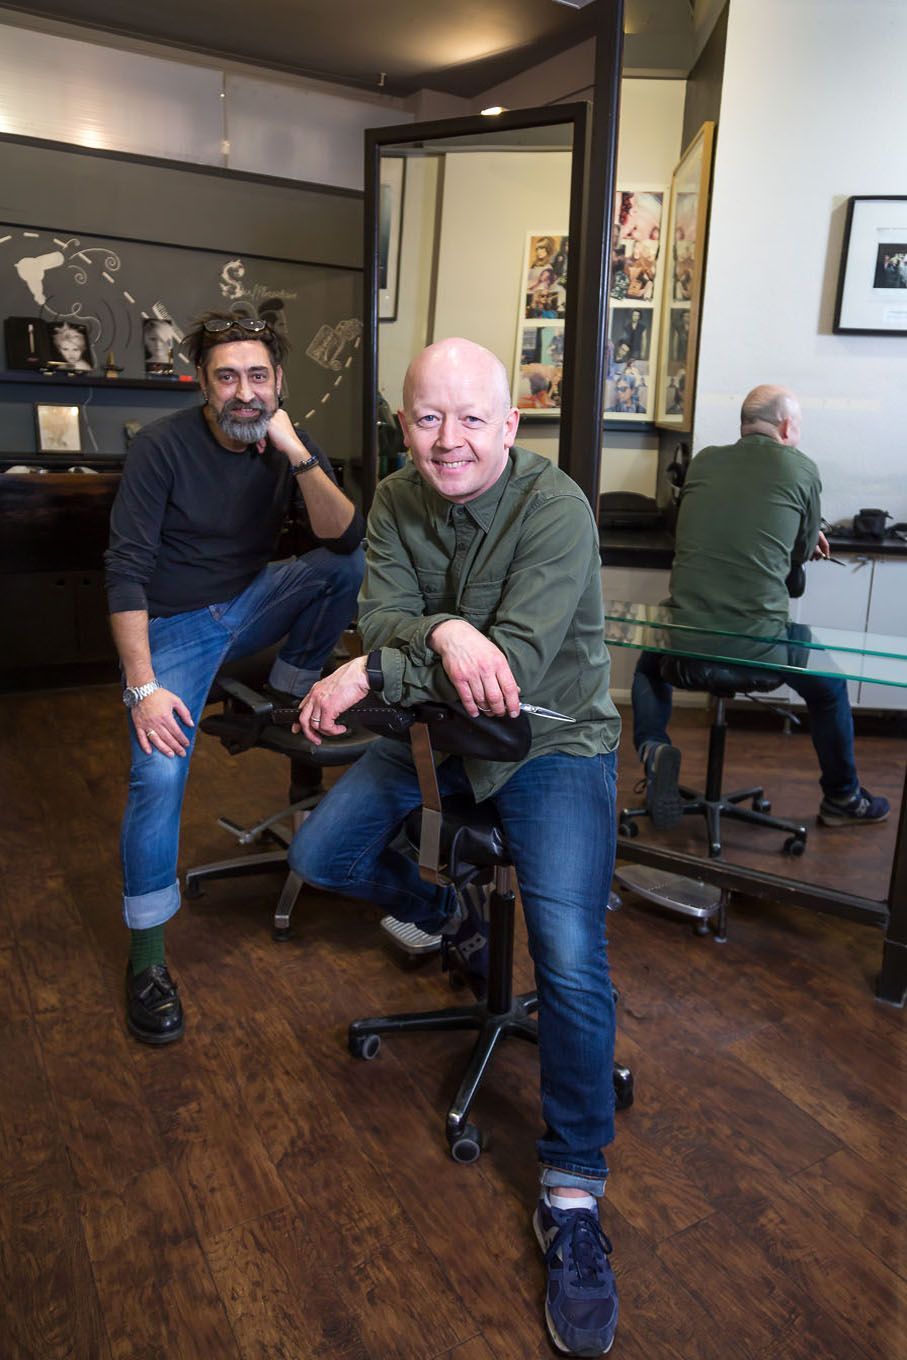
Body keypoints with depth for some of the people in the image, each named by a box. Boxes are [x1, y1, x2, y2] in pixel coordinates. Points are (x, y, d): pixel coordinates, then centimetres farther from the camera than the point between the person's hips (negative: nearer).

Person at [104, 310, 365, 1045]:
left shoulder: (291, 445, -4)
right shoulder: (163, 447, -16)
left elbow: (345, 537, -17)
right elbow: (126, 570, -19)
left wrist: (297, 455, -29)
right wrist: (142, 687, -25)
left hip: (250, 603, 4)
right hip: (175, 624, -4)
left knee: (351, 566, -20)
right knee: (159, 774, -23)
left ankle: (283, 700, 0)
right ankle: (147, 959, -6)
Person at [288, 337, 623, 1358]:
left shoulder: (556, 509, -21)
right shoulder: (397, 502, -3)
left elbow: (514, 663, -29)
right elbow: (381, 625, -13)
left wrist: (370, 673, -28)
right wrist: (443, 633, -35)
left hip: (553, 742, -5)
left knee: (571, 962, -20)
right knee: (319, 854, 4)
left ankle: (572, 1196, 0)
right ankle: (449, 917, 33)